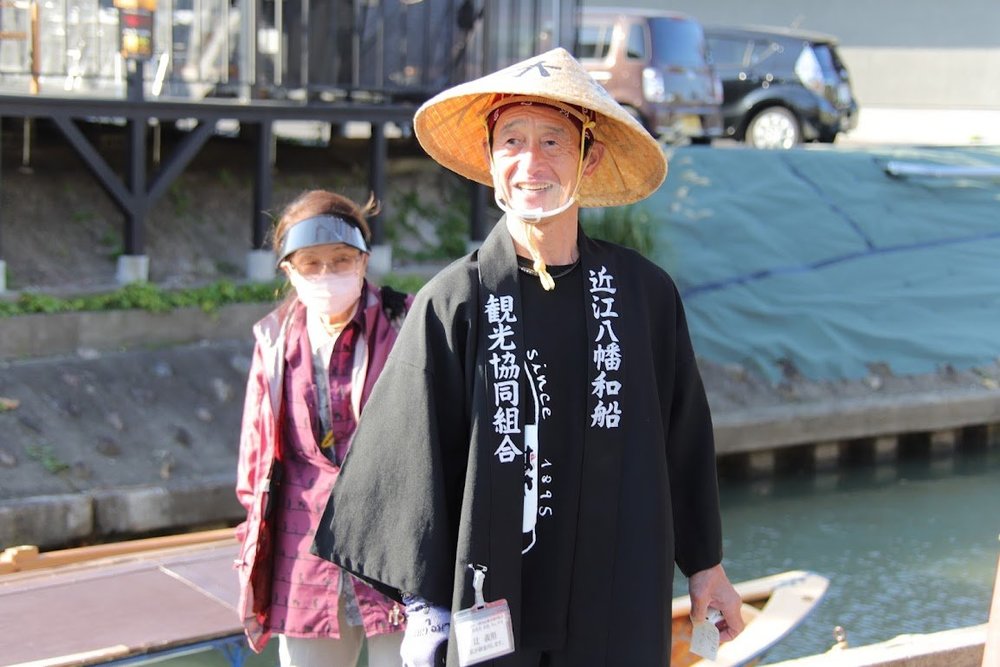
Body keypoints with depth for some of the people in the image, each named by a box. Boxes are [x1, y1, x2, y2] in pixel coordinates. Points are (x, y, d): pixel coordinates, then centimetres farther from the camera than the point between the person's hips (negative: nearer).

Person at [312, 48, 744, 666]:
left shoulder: (643, 292, -2)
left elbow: (684, 435, 8)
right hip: (493, 612, -2)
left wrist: (706, 562, 14)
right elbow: (416, 461, -5)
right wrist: (426, 609, -4)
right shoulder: (453, 303, -8)